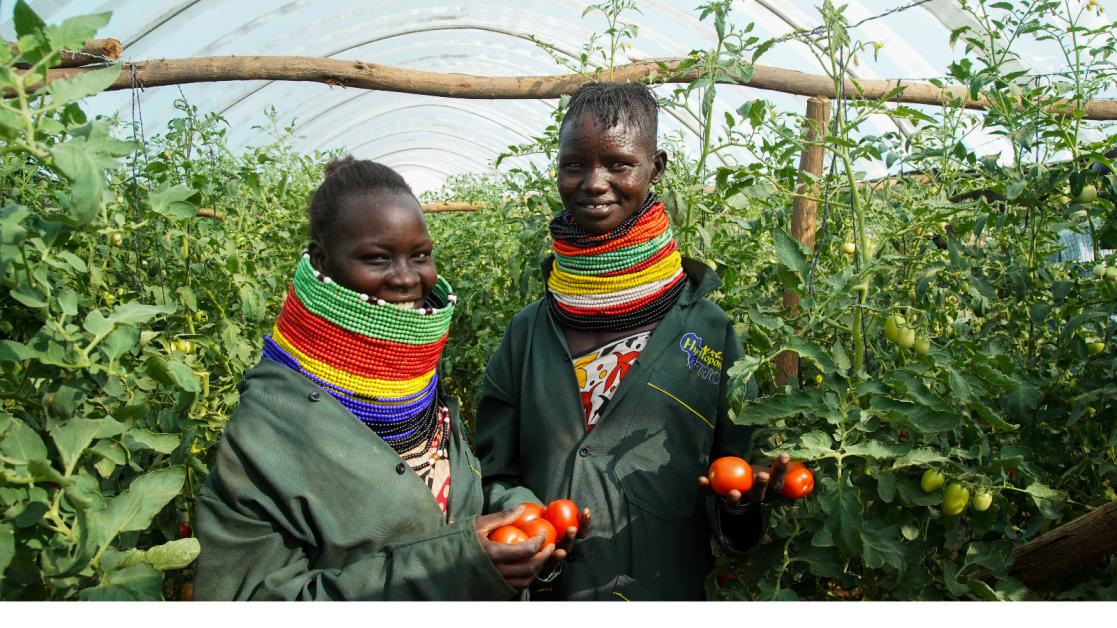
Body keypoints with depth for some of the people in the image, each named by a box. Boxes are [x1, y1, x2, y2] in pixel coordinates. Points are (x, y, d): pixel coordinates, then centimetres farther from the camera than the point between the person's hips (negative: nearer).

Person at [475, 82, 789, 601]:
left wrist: (738, 504, -21)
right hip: (549, 592, 1)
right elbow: (494, 471, 2)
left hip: (671, 588, -1)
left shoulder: (709, 328, -7)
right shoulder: (528, 332, -2)